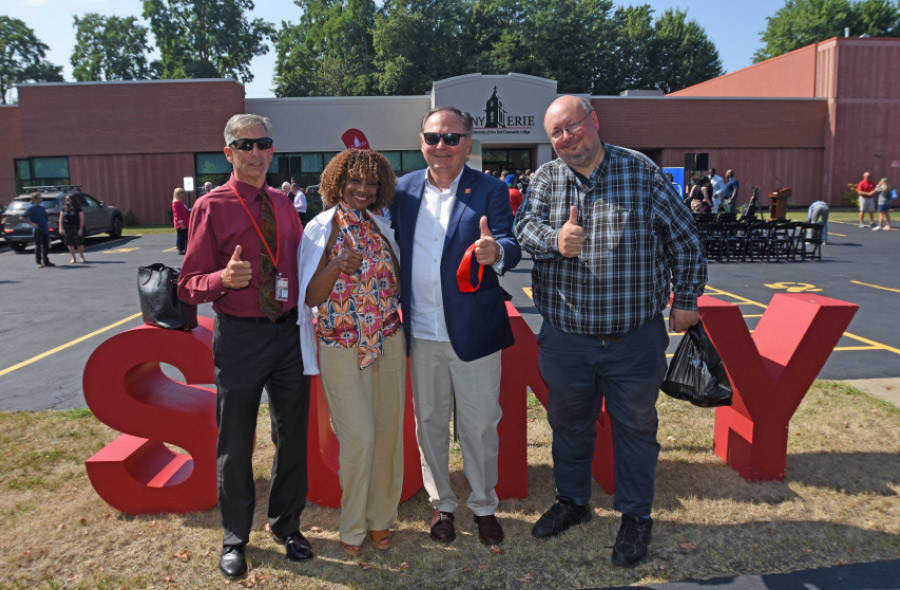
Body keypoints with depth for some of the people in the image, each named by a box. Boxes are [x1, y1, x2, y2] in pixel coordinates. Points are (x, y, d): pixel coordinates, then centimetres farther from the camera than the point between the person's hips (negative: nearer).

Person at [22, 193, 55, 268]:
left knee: (46, 246, 10)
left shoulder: (42, 208, 14)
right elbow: (22, 217, -8)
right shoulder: (31, 209, -5)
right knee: (38, 246, -3)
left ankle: (46, 261, 19)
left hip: (45, 230, 6)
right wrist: (32, 223, -16)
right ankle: (39, 262, 3)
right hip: (38, 230, -6)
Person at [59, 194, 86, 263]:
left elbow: (82, 219, -5)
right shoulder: (64, 209, 7)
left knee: (79, 243, 0)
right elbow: (61, 219, 9)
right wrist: (60, 228, 1)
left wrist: (80, 229, -12)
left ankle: (82, 257, 15)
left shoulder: (78, 209, -3)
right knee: (70, 243, 4)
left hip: (76, 228, -3)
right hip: (67, 228, 3)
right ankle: (73, 258, 12)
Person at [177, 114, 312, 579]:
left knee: (292, 435, 15)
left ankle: (286, 524, 37)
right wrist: (224, 278, -27)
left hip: (290, 332, 5)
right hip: (239, 336, -4)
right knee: (235, 443, 9)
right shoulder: (211, 207, -7)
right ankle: (235, 537, 32)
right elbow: (188, 286, -8)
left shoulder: (283, 205, 7)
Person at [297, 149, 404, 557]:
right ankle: (353, 526, 18)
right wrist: (338, 265, -23)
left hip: (388, 341, 4)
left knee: (388, 431, 7)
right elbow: (311, 298, -8)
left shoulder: (382, 226, 8)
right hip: (341, 347, -3)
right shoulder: (321, 229, -2)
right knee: (358, 437, -4)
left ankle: (381, 517, 27)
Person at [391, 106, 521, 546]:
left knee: (479, 425, 11)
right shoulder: (403, 189, 5)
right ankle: (441, 503, 37)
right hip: (421, 333, 3)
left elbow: (510, 248, -16)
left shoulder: (491, 191, -5)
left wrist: (495, 252, -38)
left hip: (473, 331, -3)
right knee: (429, 422, 16)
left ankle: (484, 505, 33)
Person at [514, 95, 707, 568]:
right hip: (565, 338, 2)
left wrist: (686, 299, 3)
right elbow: (526, 225, -12)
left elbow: (684, 241, 4)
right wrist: (556, 240, -32)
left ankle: (635, 517, 32)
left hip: (635, 339, -2)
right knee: (568, 423, 18)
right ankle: (572, 501, 41)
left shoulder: (642, 174, -2)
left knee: (635, 427, 12)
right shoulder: (546, 179, 4)